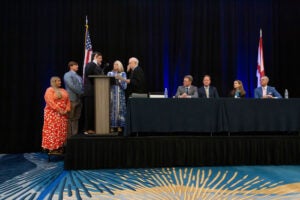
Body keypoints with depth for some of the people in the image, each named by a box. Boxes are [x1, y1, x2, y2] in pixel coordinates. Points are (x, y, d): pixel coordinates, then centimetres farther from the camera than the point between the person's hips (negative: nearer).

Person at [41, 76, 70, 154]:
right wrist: (59, 110, -18)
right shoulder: (49, 90, -3)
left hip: (63, 114, 6)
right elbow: (50, 102, -15)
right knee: (53, 130, -8)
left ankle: (60, 148, 10)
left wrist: (66, 110, -4)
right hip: (52, 113, -6)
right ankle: (52, 148, -6)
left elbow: (68, 101, 12)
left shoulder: (64, 91, 17)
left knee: (62, 131, 4)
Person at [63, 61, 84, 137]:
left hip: (78, 99, 7)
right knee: (70, 119, -6)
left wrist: (83, 93, -2)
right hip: (71, 99, -7)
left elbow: (82, 86, 17)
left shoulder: (78, 76, 22)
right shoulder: (67, 75, 0)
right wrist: (81, 92, -13)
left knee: (76, 119, 7)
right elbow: (72, 86, -12)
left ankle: (75, 135, 11)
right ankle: (69, 136, -5)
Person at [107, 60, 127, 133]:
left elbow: (124, 86, 0)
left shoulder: (123, 74, 8)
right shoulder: (110, 73, 13)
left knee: (120, 109, -3)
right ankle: (112, 127, -3)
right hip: (112, 94, 1)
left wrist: (120, 79, -13)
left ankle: (119, 126, 1)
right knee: (112, 109, -5)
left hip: (120, 95, -1)